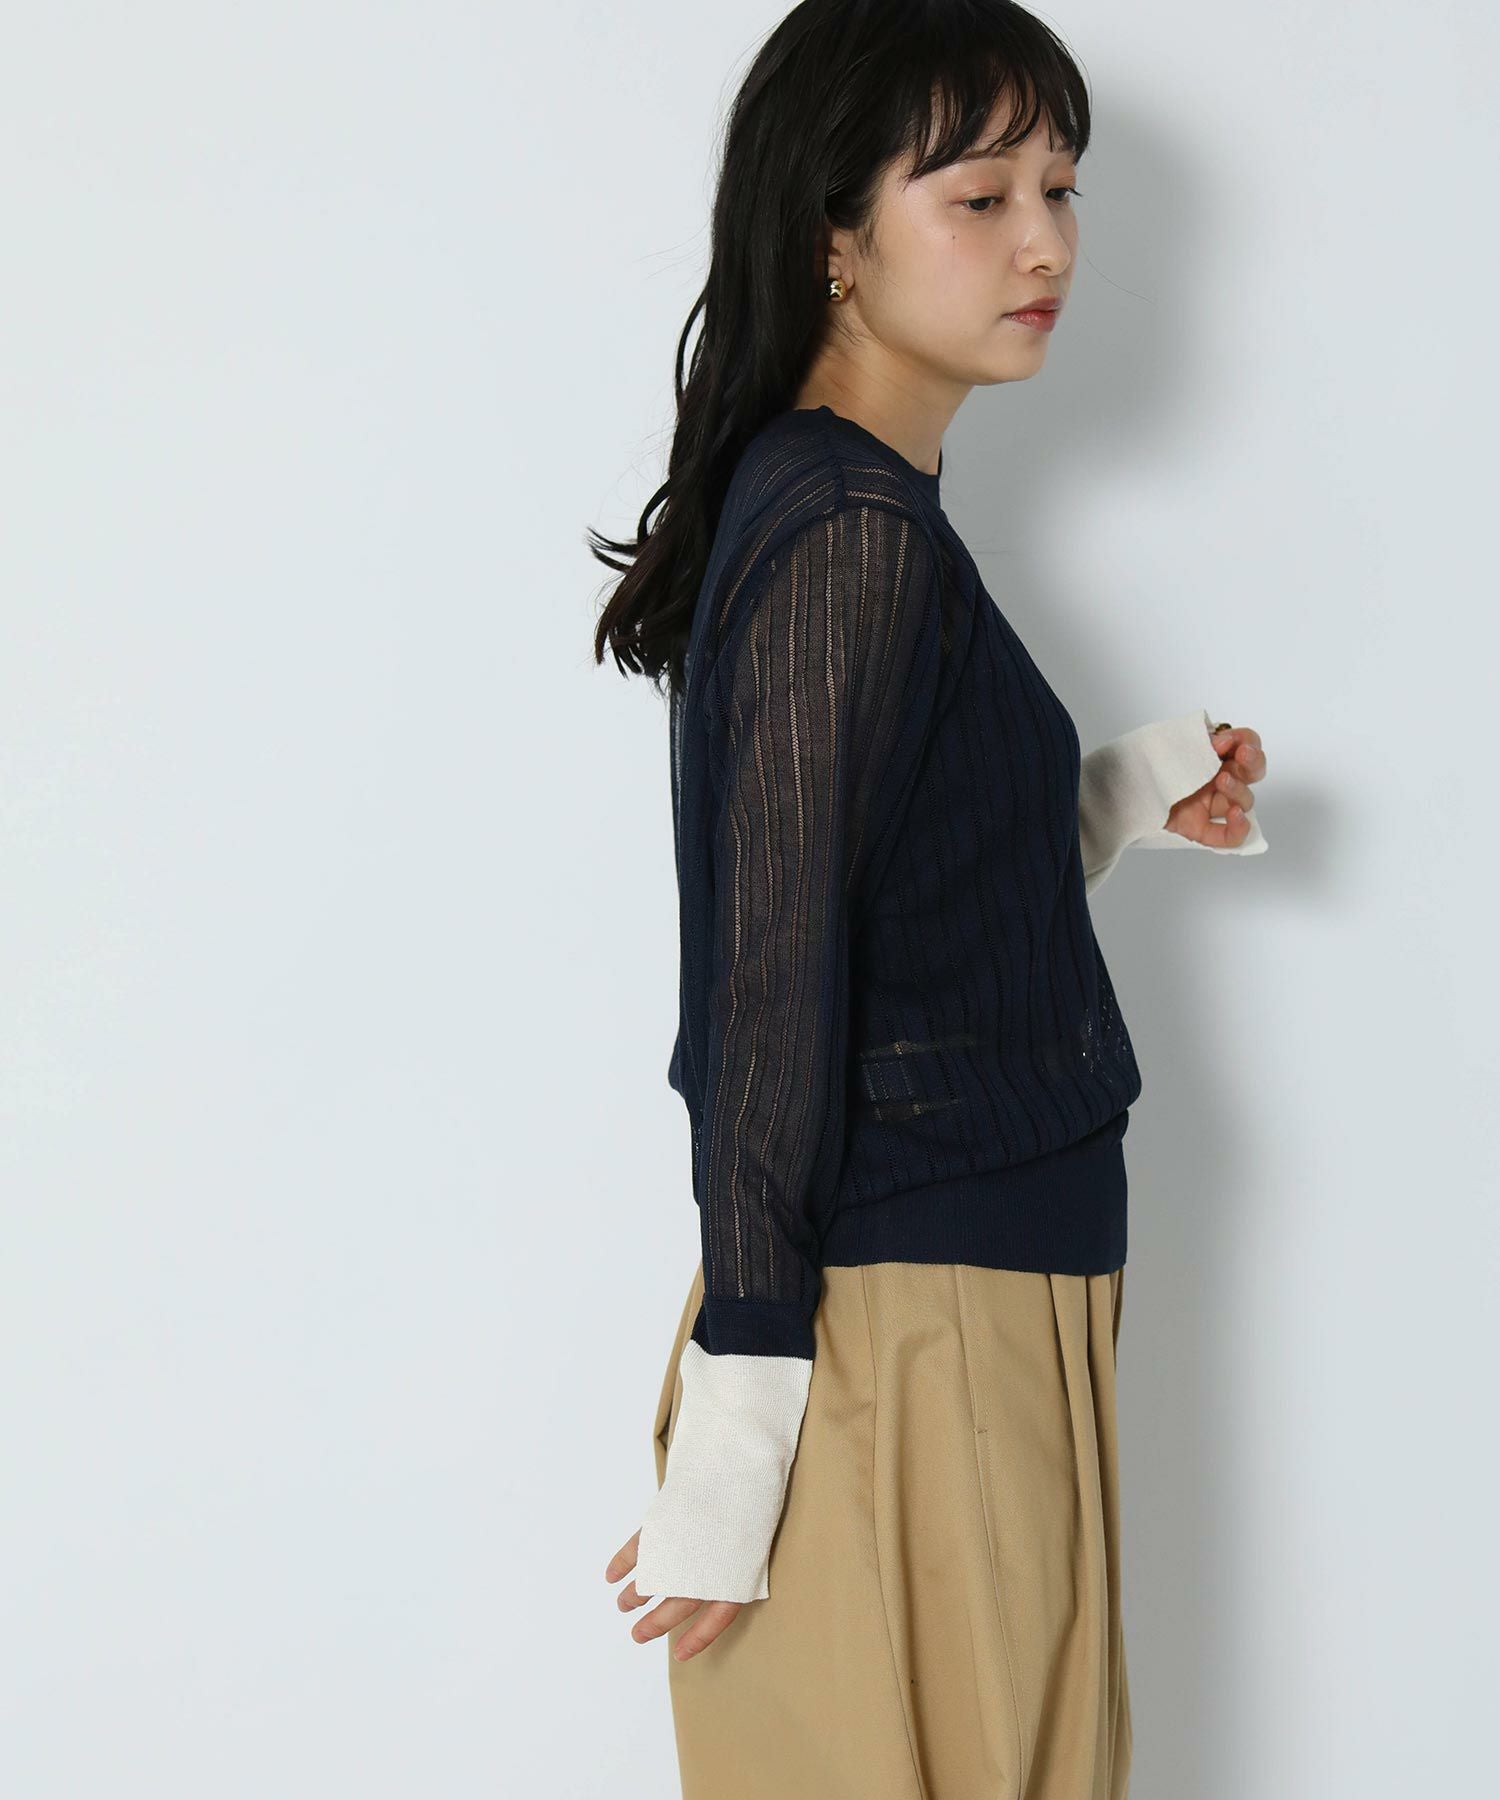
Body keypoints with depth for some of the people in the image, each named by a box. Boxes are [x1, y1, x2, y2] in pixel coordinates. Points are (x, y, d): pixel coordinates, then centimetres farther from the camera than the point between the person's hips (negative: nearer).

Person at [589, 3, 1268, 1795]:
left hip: (976, 1307, 9)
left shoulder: (840, 506, 12)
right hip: (912, 1327, -9)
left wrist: (1130, 792, 8)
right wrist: (732, 1450, -21)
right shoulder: (855, 536, -17)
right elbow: (773, 992, -21)